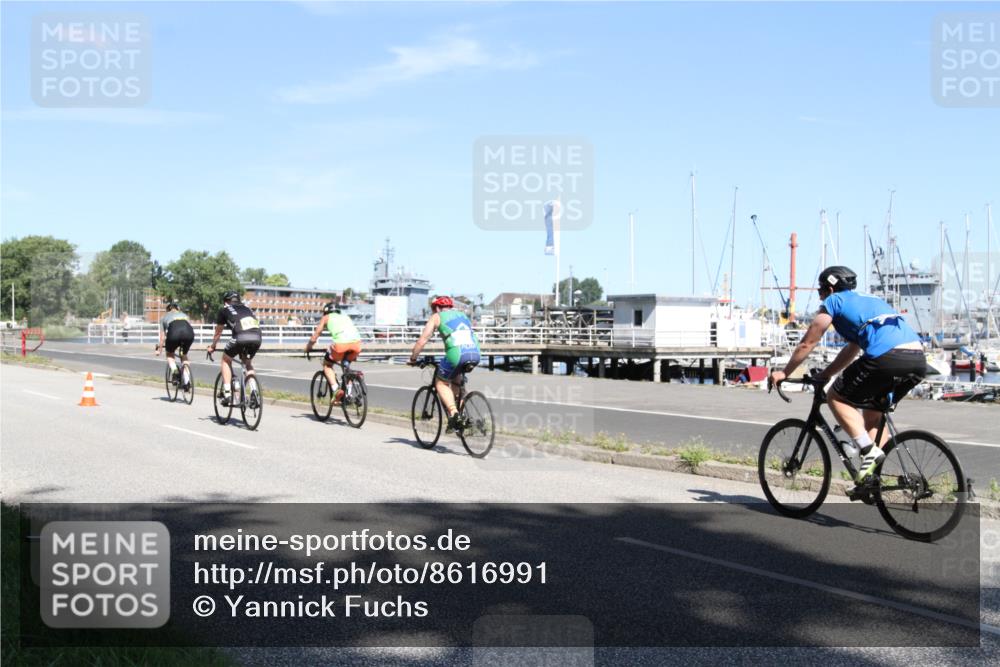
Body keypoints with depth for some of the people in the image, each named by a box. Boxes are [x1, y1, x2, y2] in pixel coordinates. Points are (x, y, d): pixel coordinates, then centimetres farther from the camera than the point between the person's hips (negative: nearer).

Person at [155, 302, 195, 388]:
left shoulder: (164, 317, 32)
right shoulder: (184, 315, 38)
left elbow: (162, 337, 32)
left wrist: (159, 350, 47)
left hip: (174, 332, -2)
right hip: (189, 332, 2)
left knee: (169, 354, 27)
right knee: (184, 355, 27)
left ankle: (174, 370, -2)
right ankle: (186, 381, 13)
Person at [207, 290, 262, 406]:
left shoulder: (224, 310, 24)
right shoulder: (247, 309, 35)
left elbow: (218, 332, 32)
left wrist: (212, 347, 49)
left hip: (240, 336, -4)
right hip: (257, 337, 4)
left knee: (226, 360, 22)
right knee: (248, 362, 30)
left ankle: (227, 393, 11)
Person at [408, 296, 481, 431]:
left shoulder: (436, 317, 16)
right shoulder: (462, 315, 31)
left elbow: (422, 340, 12)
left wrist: (413, 358, 23)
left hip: (457, 353, -5)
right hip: (475, 353, 5)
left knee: (441, 383, 15)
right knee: (456, 380, 30)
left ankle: (453, 412, -5)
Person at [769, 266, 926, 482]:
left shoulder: (834, 301, 14)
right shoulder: (868, 301, 35)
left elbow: (807, 344, 16)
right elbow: (852, 350, 42)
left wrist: (783, 373, 26)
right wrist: (825, 375, 46)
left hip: (887, 357, -8)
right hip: (918, 360, 8)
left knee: (836, 398, 9)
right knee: (873, 412, 24)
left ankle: (869, 450, -5)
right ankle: (873, 475, 16)